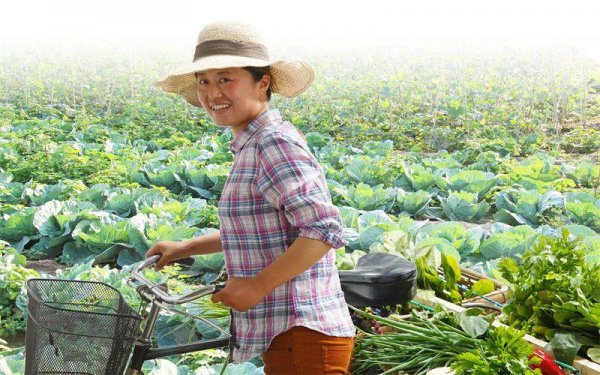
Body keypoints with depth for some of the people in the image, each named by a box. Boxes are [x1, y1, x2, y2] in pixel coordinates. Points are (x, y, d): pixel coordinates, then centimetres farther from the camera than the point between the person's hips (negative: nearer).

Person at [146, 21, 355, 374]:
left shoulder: (275, 142, -18)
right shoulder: (252, 145, 11)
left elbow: (325, 230, -25)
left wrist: (257, 284, -21)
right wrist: (184, 248, 21)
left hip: (303, 335, -10)